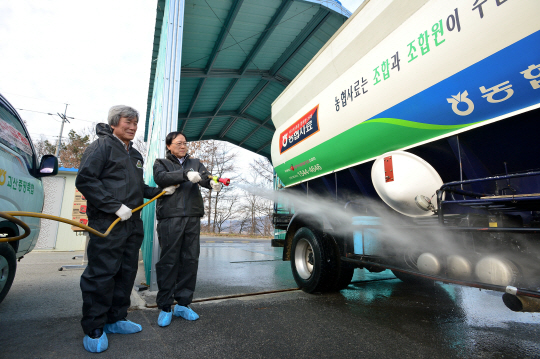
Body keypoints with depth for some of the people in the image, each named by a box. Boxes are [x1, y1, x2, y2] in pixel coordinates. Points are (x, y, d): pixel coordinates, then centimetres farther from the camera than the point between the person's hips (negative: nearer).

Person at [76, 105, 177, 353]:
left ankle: (115, 319, 26)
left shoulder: (135, 155, 21)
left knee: (127, 272, 12)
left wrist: (160, 191, 11)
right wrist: (115, 206, -18)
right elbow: (85, 180, -13)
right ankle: (93, 329, 13)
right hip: (107, 222, -8)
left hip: (132, 222, 8)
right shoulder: (102, 146, -2)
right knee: (101, 274, -2)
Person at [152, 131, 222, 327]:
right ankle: (165, 307, 12)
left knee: (190, 260, 5)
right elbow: (160, 178, -9)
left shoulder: (195, 163, 20)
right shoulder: (161, 162, 13)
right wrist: (185, 175, -25)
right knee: (168, 261, -1)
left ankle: (183, 303, 18)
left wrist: (212, 182, -24)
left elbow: (204, 177, 1)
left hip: (192, 217, 3)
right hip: (170, 217, -3)